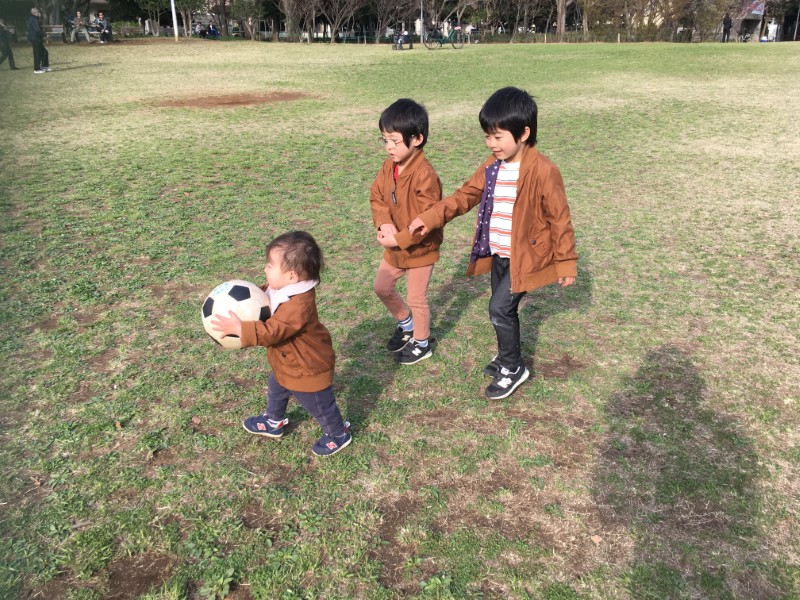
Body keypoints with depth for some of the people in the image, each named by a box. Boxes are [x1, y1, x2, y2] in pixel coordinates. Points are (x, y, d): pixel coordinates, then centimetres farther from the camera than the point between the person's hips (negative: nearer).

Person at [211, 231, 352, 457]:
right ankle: (274, 422, 58)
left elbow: (271, 332, -41)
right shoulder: (281, 287, -11)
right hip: (286, 363, 10)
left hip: (308, 369, -10)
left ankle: (338, 434, 39)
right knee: (276, 390, 32)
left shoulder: (299, 306, -41)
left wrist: (238, 328, -42)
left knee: (319, 405, 14)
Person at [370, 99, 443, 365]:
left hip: (420, 248, -8)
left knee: (416, 299, 8)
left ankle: (422, 344, 32)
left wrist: (398, 240, -24)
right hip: (394, 246, 8)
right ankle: (406, 324, 45)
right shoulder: (388, 167, -3)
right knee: (382, 287, 20)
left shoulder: (425, 175, -28)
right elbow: (376, 196, 3)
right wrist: (384, 223, -16)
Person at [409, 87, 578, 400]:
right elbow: (466, 195, 7)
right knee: (503, 309, 17)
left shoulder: (542, 171, -21)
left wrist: (566, 262, -9)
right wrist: (431, 218, -4)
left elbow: (559, 218, -14)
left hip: (524, 256, -7)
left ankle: (513, 368, 13)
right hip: (497, 254, 7)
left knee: (500, 308, -8)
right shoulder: (492, 166, 0)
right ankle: (506, 357, 40)